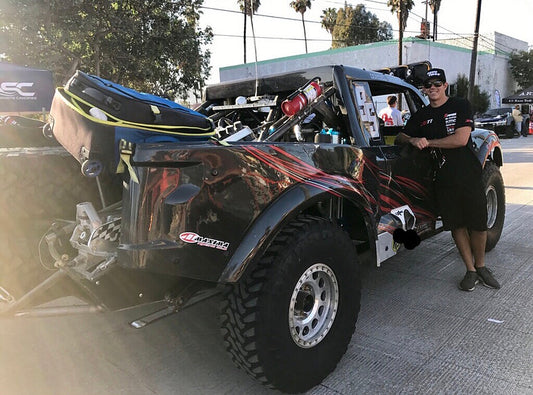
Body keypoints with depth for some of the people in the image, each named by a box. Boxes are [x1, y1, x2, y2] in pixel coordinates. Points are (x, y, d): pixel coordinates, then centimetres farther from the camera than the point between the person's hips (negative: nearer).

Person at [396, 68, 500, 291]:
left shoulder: (460, 106, -1)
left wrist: (428, 142, -12)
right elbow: (400, 138, 12)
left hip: (469, 175, -2)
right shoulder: (420, 116, 12)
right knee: (457, 226, 7)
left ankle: (481, 266, 26)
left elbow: (461, 139, -13)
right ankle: (470, 271, 21)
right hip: (443, 179, 3)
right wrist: (413, 140, -10)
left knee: (479, 225, 4)